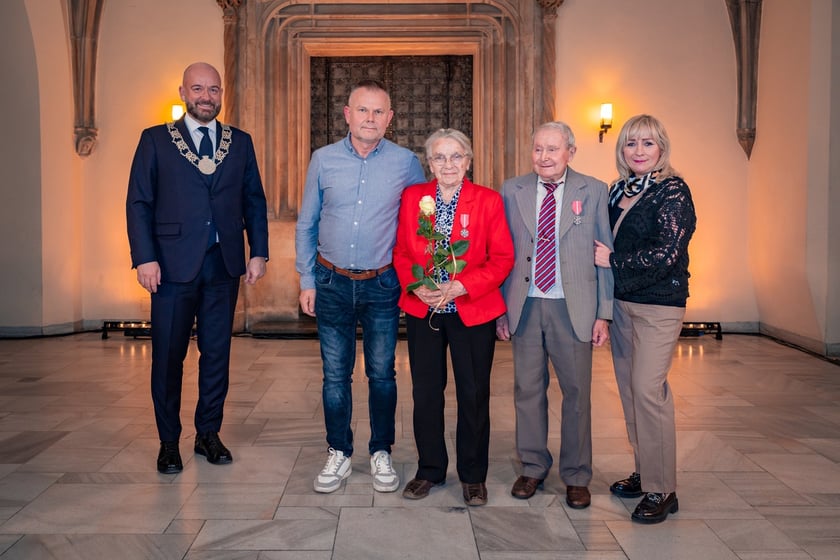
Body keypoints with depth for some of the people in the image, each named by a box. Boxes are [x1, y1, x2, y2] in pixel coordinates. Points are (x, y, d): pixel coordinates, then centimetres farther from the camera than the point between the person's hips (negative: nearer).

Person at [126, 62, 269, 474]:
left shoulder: (240, 142, 11)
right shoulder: (155, 140, 4)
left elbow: (254, 201, 11)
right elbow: (138, 203, 0)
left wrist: (259, 253, 2)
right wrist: (144, 258, -10)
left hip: (224, 265, 2)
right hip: (173, 266, -2)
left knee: (217, 353, 9)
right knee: (168, 356, 4)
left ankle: (208, 433, 24)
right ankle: (169, 441, 19)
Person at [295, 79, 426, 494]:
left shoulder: (405, 163, -2)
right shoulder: (323, 160, 1)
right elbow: (306, 224, 7)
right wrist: (307, 280, 4)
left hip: (382, 285, -1)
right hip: (332, 283, 1)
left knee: (382, 373, 6)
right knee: (335, 374, 7)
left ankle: (381, 454, 22)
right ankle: (338, 454, 22)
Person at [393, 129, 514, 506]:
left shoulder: (488, 200, -3)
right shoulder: (412, 197, 5)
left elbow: (502, 259, -6)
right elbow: (401, 252, 7)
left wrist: (459, 287, -17)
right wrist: (416, 287, -11)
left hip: (473, 312, -2)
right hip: (422, 311, 2)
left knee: (473, 395, 6)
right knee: (425, 393, 9)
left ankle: (472, 476, 23)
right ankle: (429, 470, 27)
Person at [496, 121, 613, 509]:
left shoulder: (593, 191, 2)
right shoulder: (511, 191, 6)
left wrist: (604, 313, -4)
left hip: (573, 308, -1)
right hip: (525, 306, 2)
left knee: (577, 393, 5)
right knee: (527, 390, 10)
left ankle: (576, 477, 21)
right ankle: (533, 468, 27)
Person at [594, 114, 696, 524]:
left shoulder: (673, 192, -10)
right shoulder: (617, 191, 10)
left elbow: (666, 254, -18)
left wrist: (613, 260, -10)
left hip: (658, 305, -7)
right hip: (620, 301, 7)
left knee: (648, 389, -9)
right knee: (628, 387, 11)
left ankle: (662, 490, 3)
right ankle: (644, 472, 26)